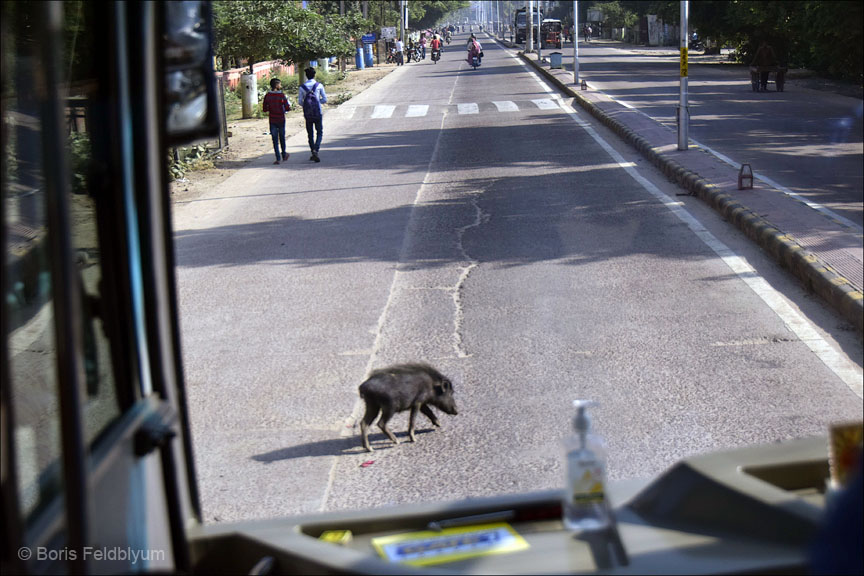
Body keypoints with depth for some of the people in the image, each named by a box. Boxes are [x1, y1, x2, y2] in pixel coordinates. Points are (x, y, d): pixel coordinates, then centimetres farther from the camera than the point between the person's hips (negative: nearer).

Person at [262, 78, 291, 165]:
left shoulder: (267, 96, -3)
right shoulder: (282, 95, -11)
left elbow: (265, 109, -1)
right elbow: (287, 108, -11)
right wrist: (289, 103, 9)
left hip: (272, 121, 1)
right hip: (281, 120, -1)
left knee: (275, 139, 3)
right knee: (282, 138, 16)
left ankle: (278, 158, -3)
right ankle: (284, 155, 29)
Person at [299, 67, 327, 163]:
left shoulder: (302, 87, -2)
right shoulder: (319, 85, -5)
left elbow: (300, 101, -1)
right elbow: (324, 100, -3)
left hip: (307, 113, 2)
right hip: (318, 112, -1)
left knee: (310, 134, 13)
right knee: (319, 132, 4)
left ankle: (313, 152, 17)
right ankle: (316, 150, -16)